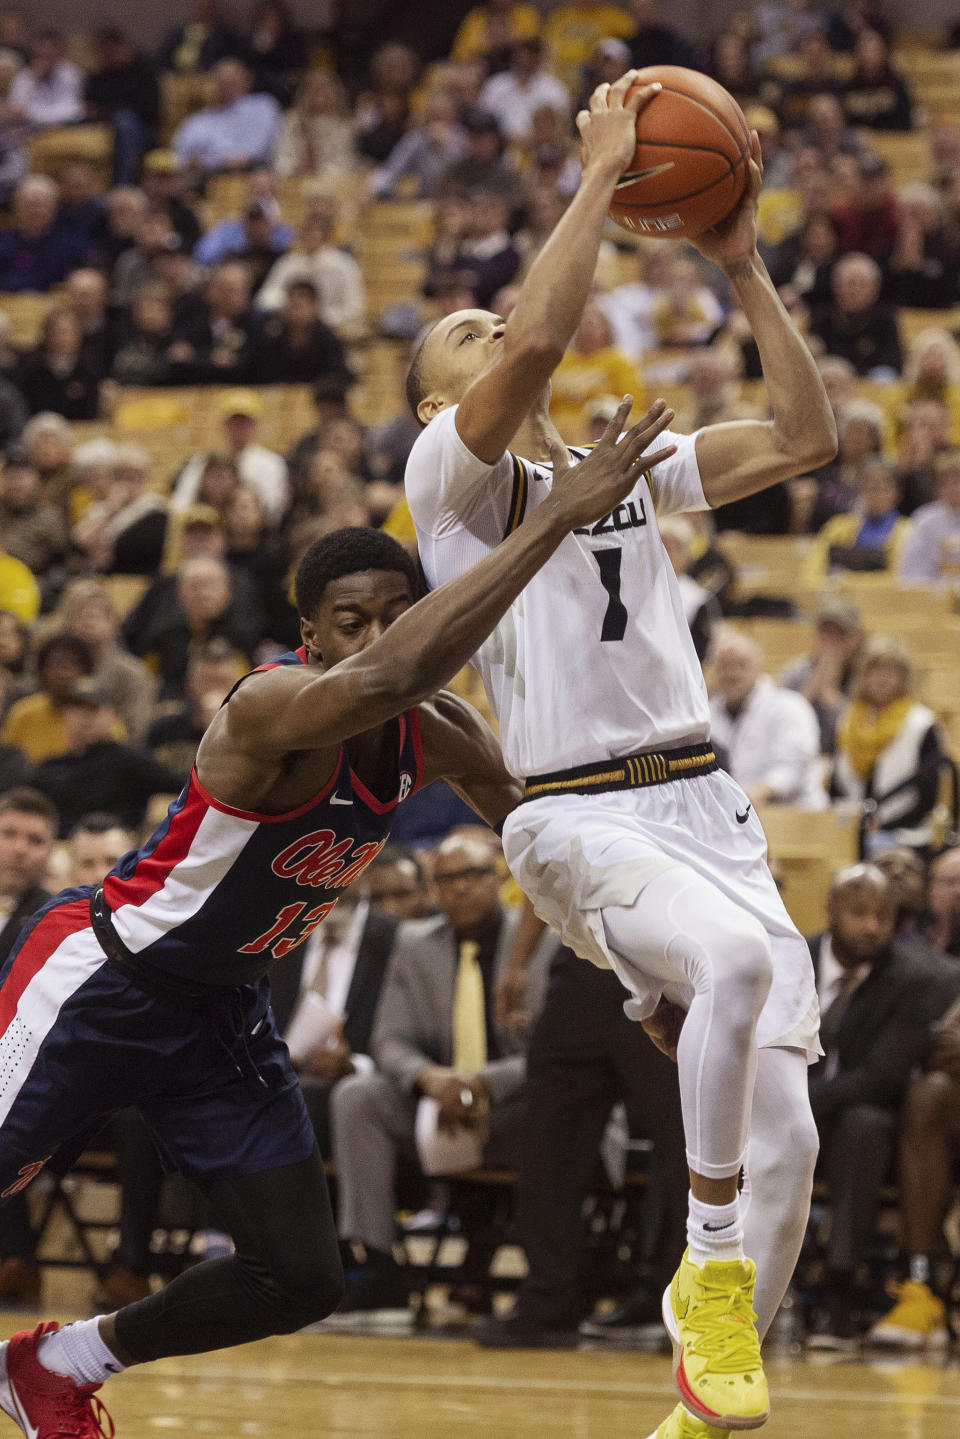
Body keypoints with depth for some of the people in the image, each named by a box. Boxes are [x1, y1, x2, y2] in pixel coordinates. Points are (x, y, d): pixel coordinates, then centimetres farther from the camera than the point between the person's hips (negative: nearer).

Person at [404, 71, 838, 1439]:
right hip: (581, 818, -6)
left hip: (705, 801, 6)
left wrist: (743, 266, 7)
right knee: (743, 958, -36)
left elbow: (804, 437, 12)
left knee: (782, 1138, -3)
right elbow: (540, 340, -16)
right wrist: (601, 176, -10)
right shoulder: (452, 470, 2)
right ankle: (708, 1270, -20)